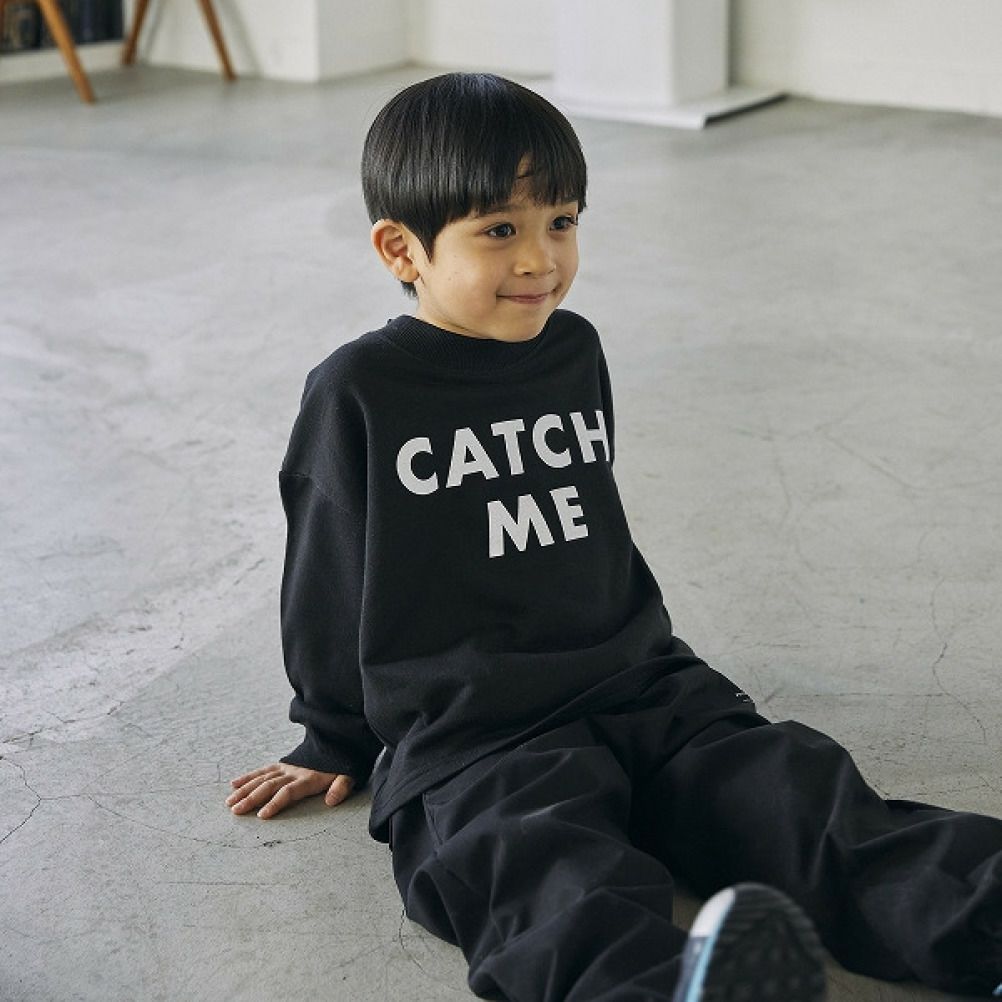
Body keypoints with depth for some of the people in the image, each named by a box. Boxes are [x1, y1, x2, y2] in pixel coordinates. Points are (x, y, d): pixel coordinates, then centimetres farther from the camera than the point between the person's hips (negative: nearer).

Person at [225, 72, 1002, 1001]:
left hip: (636, 688, 6)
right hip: (466, 734, -5)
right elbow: (329, 578, 7)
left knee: (794, 787, -18)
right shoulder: (357, 393, -2)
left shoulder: (574, 350, 13)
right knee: (547, 861, -35)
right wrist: (334, 743, 14)